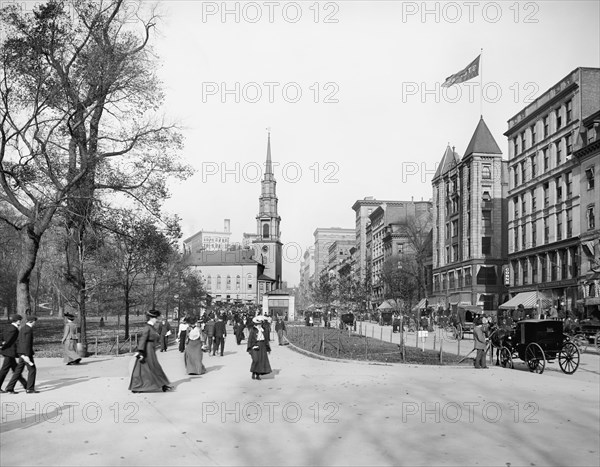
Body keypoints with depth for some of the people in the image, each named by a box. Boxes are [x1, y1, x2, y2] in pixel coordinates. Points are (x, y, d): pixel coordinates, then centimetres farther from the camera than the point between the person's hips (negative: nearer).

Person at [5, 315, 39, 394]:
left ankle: (10, 388, 8)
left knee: (18, 371, 10)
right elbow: (27, 343, -22)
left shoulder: (22, 329, 15)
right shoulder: (29, 329, -15)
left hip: (22, 354, 9)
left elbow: (18, 342, 18)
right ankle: (30, 389, 2)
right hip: (26, 353, -9)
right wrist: (27, 356, -23)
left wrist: (19, 356, 21)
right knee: (32, 370, 0)